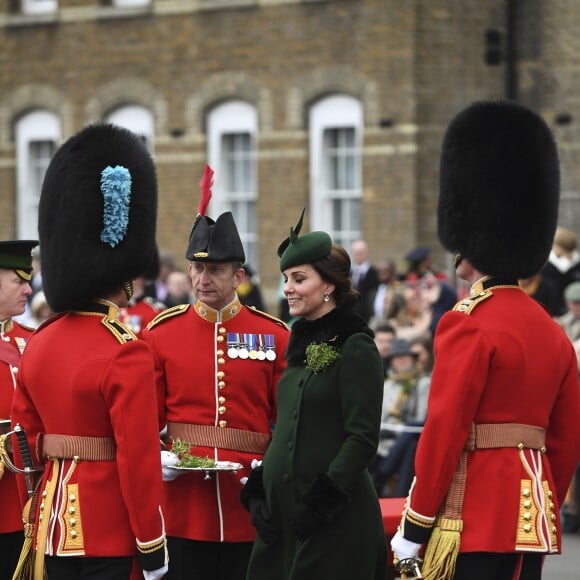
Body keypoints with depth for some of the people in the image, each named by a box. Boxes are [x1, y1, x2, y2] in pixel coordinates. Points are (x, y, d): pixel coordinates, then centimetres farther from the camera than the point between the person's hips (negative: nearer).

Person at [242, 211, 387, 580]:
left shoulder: (355, 348, -11)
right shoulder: (302, 343, 13)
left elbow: (364, 439, -15)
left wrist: (324, 498, -20)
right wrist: (259, 487, 10)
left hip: (334, 519, -8)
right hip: (284, 507, 8)